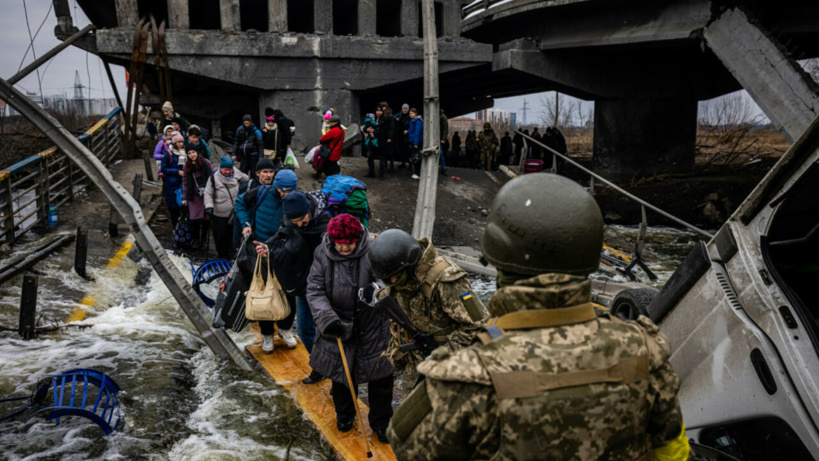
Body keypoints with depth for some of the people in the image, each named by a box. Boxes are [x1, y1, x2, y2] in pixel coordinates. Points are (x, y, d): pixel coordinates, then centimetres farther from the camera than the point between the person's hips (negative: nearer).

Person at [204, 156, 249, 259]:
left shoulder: (236, 176, -3)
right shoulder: (214, 178, -11)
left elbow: (246, 180, 17)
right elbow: (208, 194, -10)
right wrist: (209, 206, -22)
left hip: (233, 213, 3)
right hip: (218, 214, -3)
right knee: (220, 235, 7)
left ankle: (231, 254, 25)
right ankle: (222, 255, 25)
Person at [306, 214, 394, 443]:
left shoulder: (373, 251, -17)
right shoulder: (323, 255, -10)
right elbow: (314, 291, -10)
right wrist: (327, 317, -24)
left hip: (372, 325, -2)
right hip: (338, 325, 2)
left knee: (380, 374, 8)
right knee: (341, 371, 19)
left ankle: (380, 421, 30)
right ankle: (345, 413, 45)